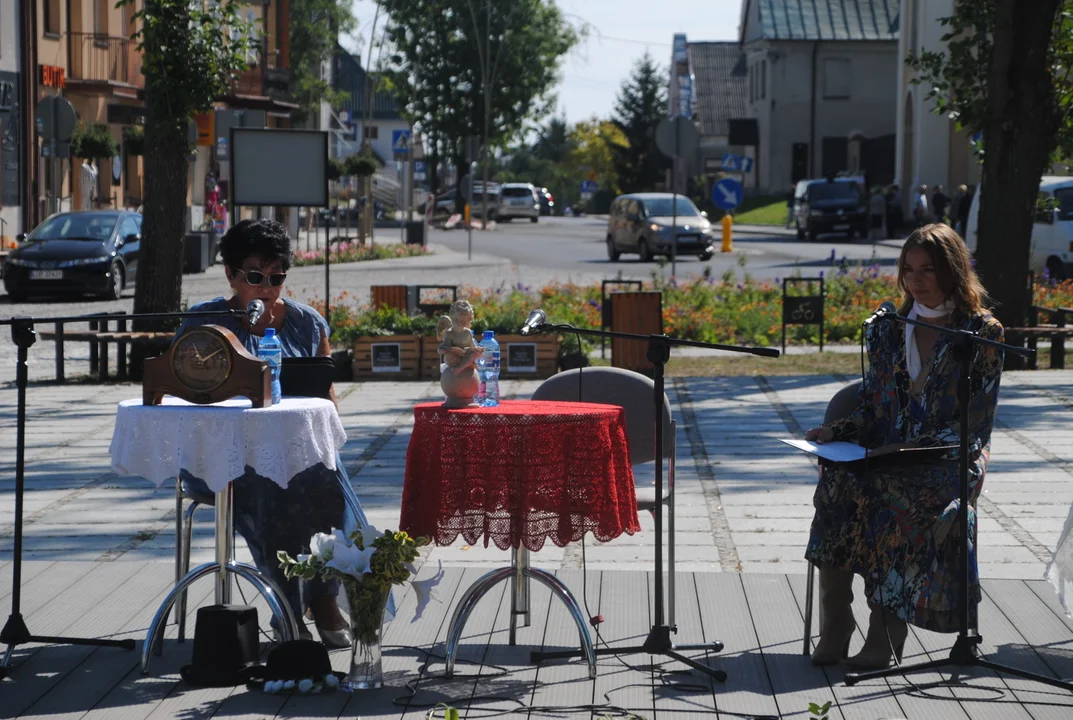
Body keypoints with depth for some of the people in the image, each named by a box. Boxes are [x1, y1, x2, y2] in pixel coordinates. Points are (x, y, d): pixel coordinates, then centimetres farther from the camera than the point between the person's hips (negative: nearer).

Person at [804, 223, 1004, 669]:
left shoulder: (982, 334, 2)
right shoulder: (889, 330, 16)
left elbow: (976, 422, -5)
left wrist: (915, 447, -18)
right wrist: (835, 433, -4)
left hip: (949, 460, -4)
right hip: (887, 454, 4)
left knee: (895, 496, -36)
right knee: (838, 483, -30)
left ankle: (886, 632, -32)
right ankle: (834, 626, -31)